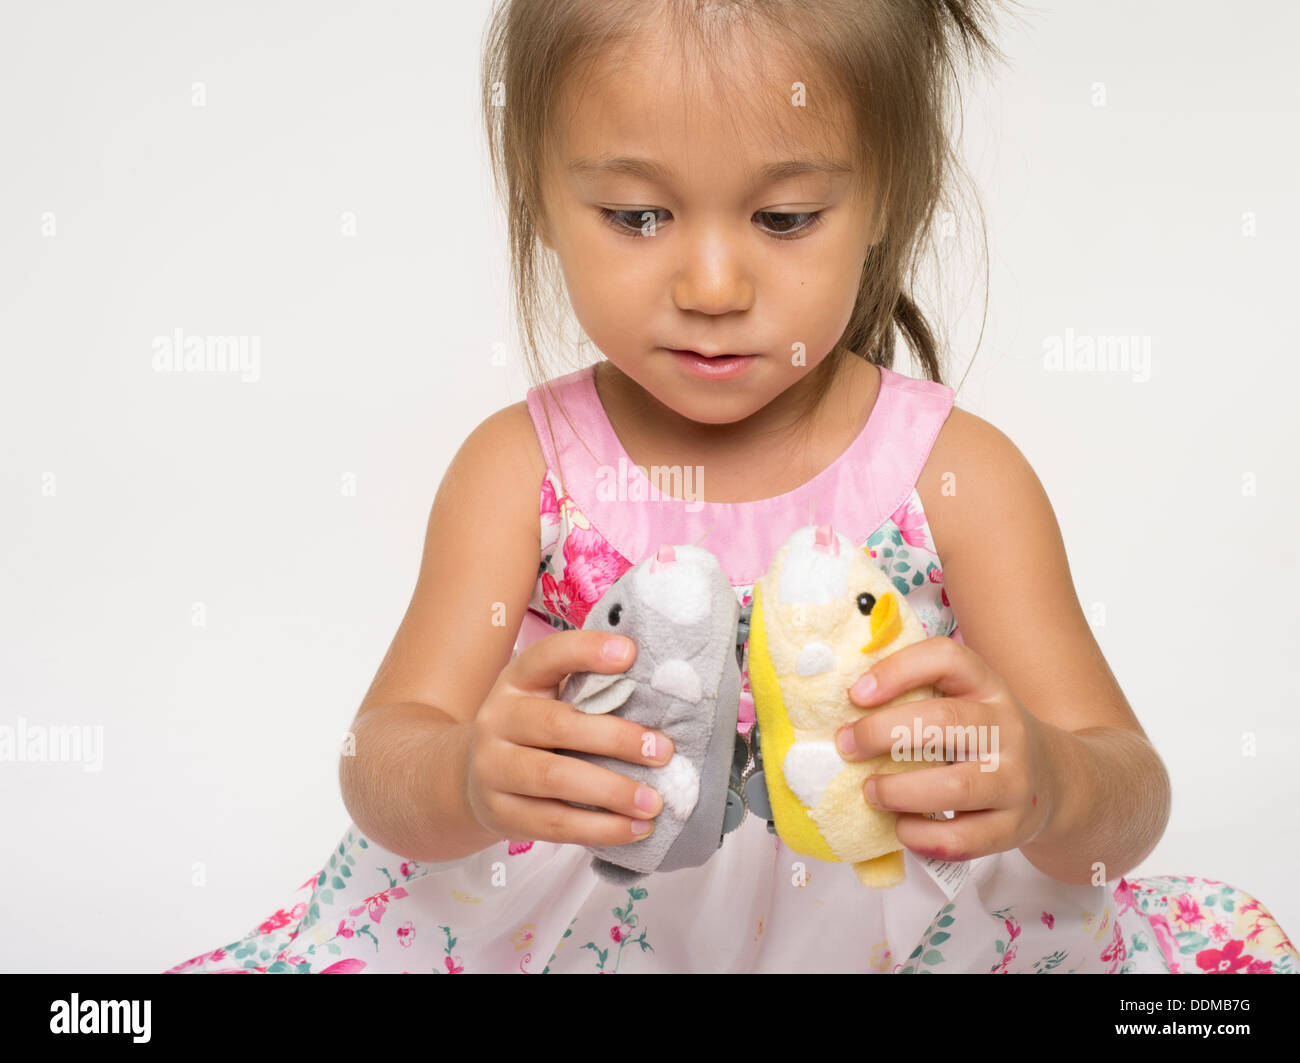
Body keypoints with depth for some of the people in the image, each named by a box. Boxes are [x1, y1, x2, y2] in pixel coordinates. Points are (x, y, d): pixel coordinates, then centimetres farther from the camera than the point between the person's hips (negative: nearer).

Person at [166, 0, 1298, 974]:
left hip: (899, 930, 1)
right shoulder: (521, 468, -11)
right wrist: (470, 776, -41)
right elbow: (379, 767, -16)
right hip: (576, 925, 0)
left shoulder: (957, 472, -13)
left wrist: (1043, 785, -40)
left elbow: (1133, 803, -14)